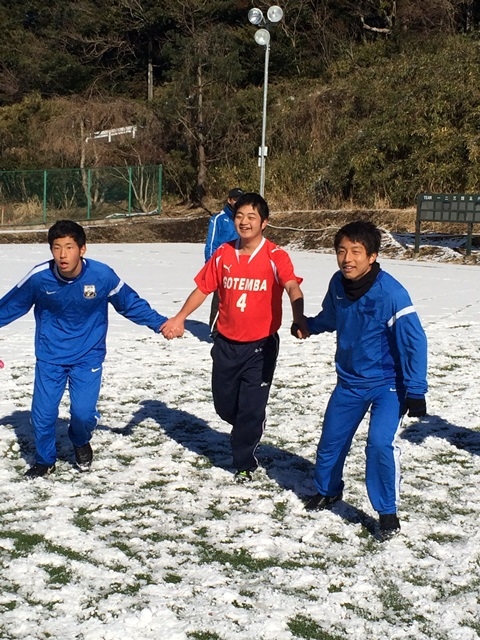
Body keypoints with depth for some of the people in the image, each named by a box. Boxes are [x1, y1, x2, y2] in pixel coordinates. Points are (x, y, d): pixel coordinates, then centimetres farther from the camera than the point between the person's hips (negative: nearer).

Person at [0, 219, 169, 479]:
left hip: (88, 356, -1)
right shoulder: (39, 276, -18)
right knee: (43, 413, -2)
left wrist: (160, 323, -7)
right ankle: (44, 460, 27)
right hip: (49, 357, 1)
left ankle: (81, 443, 26)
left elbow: (131, 304, -3)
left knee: (83, 412, -10)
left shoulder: (102, 275, -20)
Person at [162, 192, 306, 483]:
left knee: (251, 407, -1)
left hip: (261, 345, -4)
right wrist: (180, 317, -8)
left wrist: (299, 318, -49)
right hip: (226, 343, 4)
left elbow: (293, 287, -29)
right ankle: (248, 434, 46)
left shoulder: (276, 257, -14)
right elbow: (203, 288, 5)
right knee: (224, 403, 14)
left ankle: (245, 463, 20)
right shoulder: (223, 254, -1)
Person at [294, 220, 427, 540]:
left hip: (387, 384, -5)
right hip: (349, 381, 6)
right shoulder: (338, 284, -10)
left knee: (380, 443, -20)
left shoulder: (391, 293, -26)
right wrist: (308, 326, -4)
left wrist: (416, 391, -21)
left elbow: (414, 341, -21)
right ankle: (327, 490, 44)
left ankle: (387, 511, 1)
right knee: (332, 440, 15)